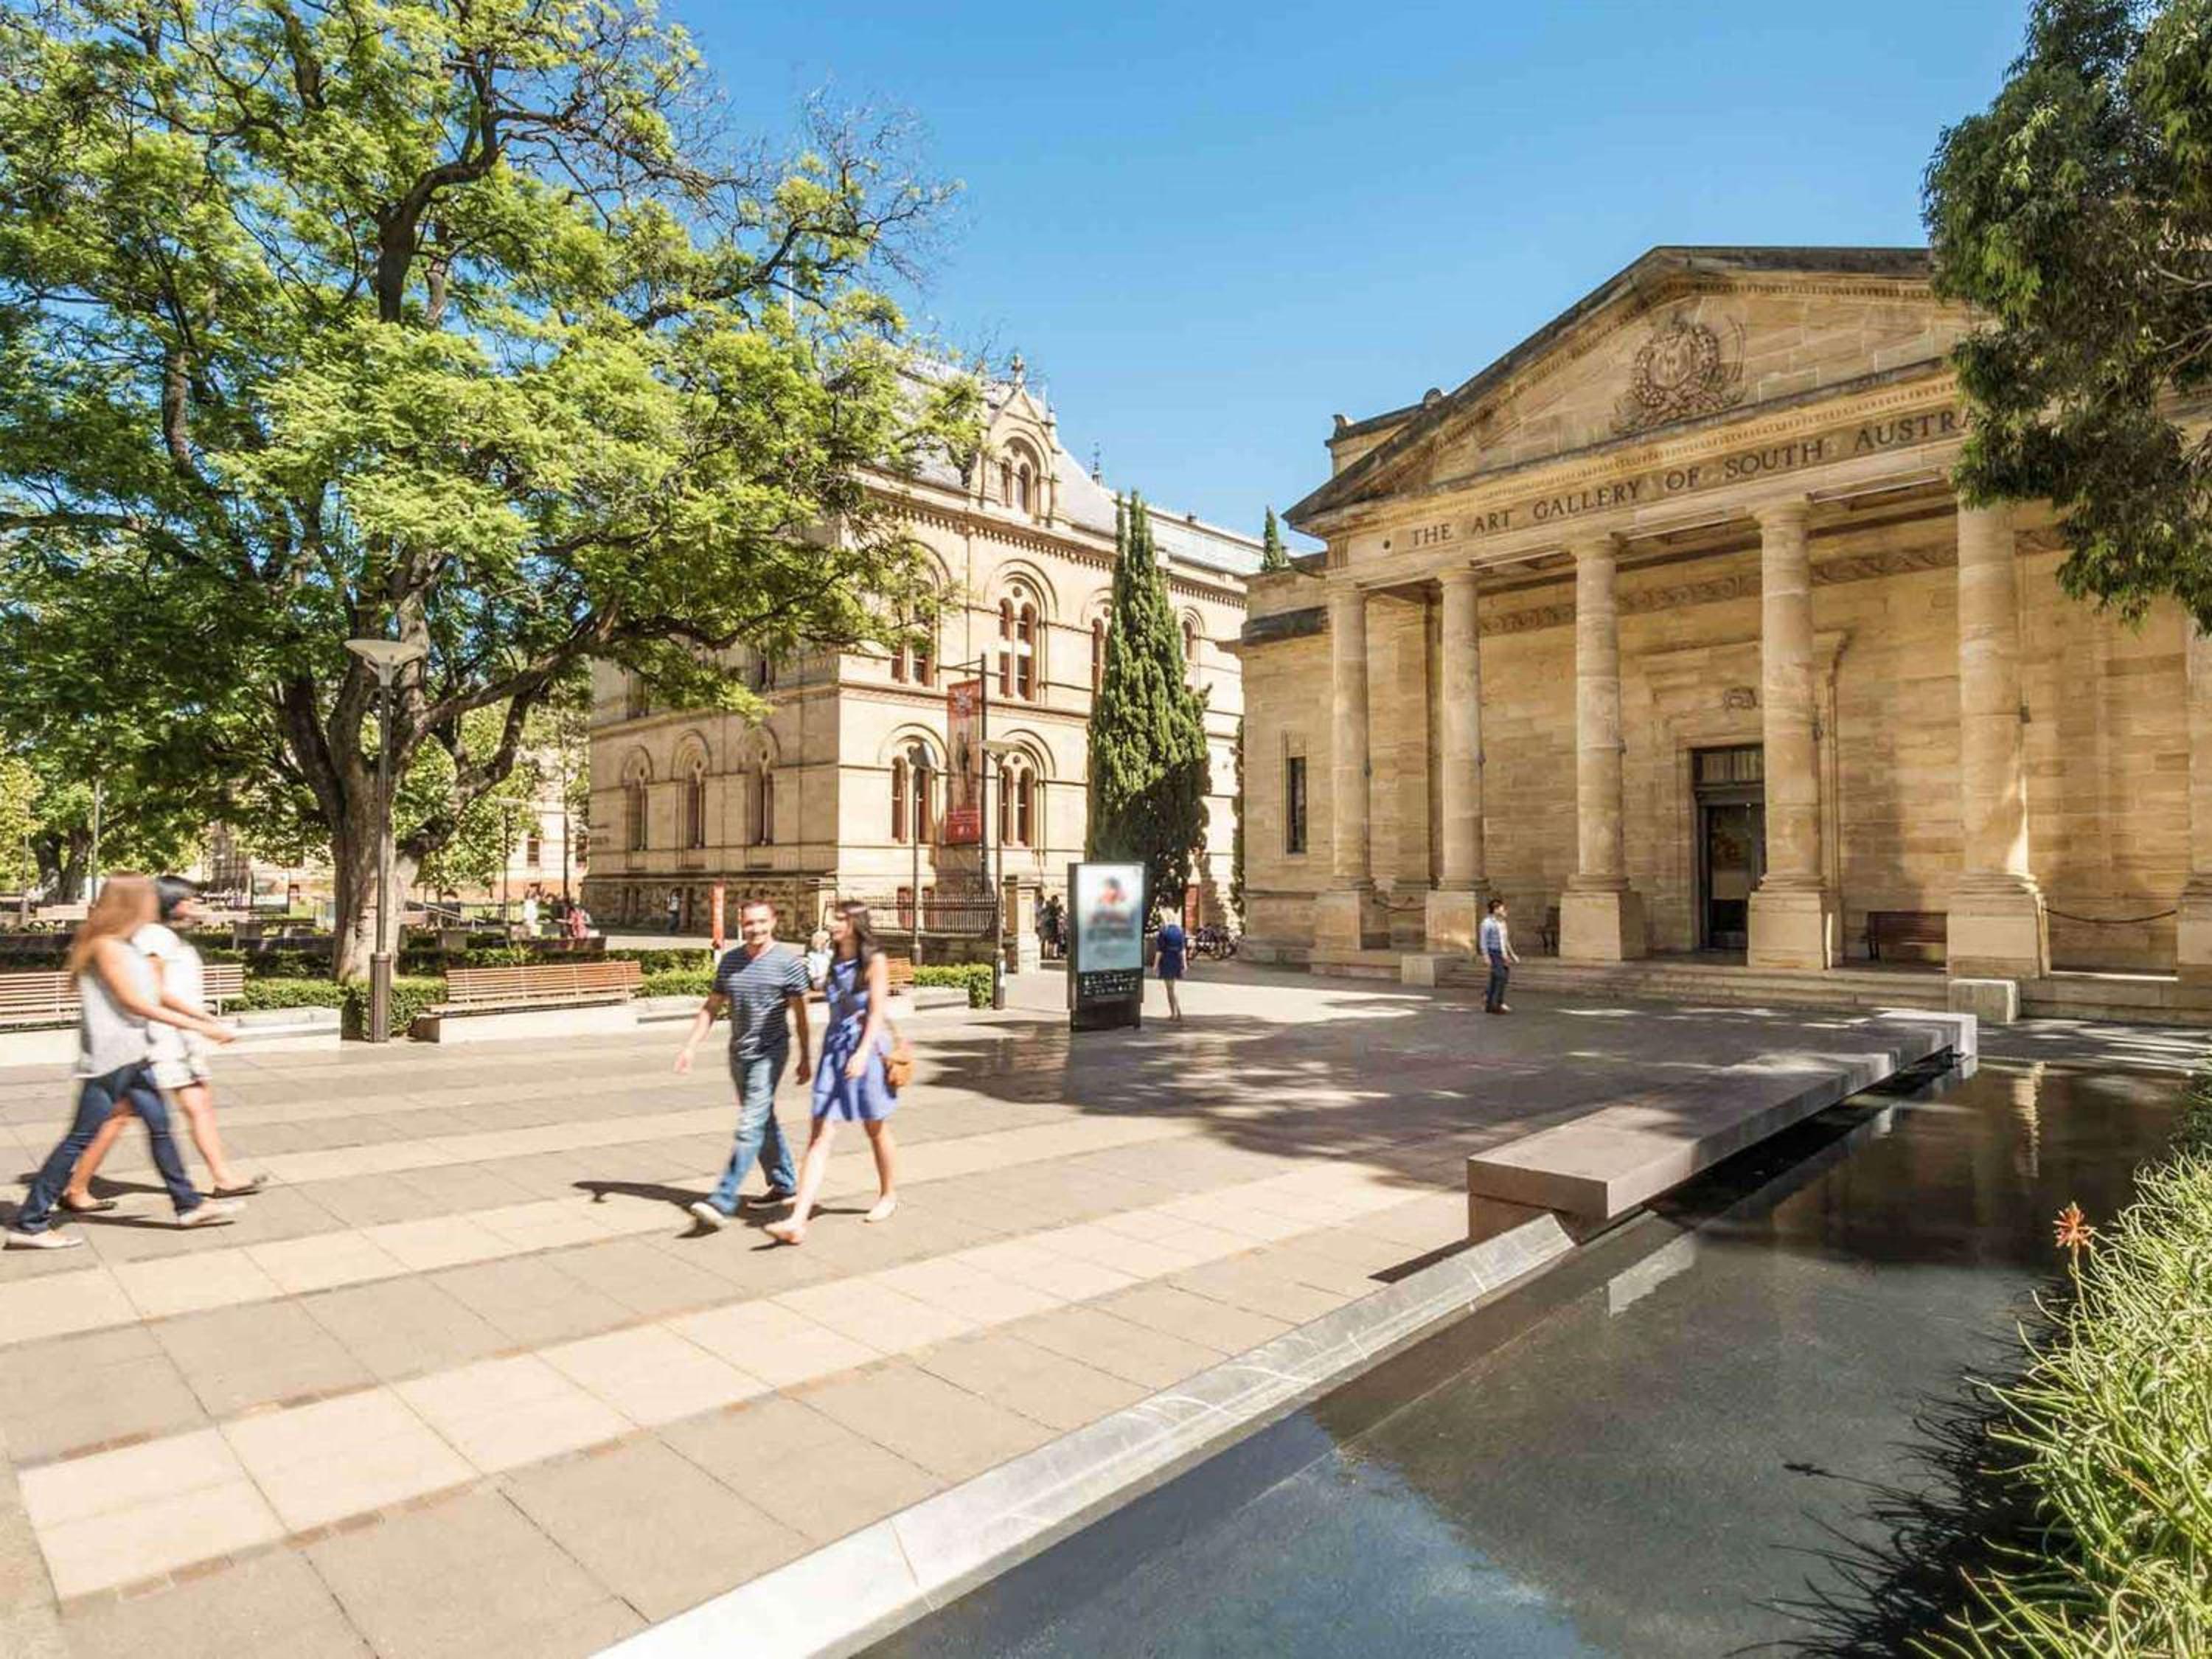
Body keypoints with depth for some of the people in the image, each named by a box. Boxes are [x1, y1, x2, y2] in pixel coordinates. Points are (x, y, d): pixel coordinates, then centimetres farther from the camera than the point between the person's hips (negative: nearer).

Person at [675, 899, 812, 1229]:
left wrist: (806, 1058, -2)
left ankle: (723, 1202, -12)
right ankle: (784, 1184, 31)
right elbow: (711, 1008, 11)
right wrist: (690, 1047, 2)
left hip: (770, 1053, -6)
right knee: (764, 1122, 16)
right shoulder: (729, 960, 6)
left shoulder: (788, 962, -8)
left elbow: (800, 1014, -4)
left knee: (750, 1126, -11)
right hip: (739, 1053, 6)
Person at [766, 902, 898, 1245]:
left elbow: (877, 1012, -15)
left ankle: (888, 1197, 35)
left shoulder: (874, 961, -8)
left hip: (866, 1050, -5)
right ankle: (797, 1222, -10)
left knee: (877, 1130, 13)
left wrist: (863, 1052, -27)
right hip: (834, 1049, 5)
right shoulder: (835, 962, 10)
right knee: (820, 1137, -4)